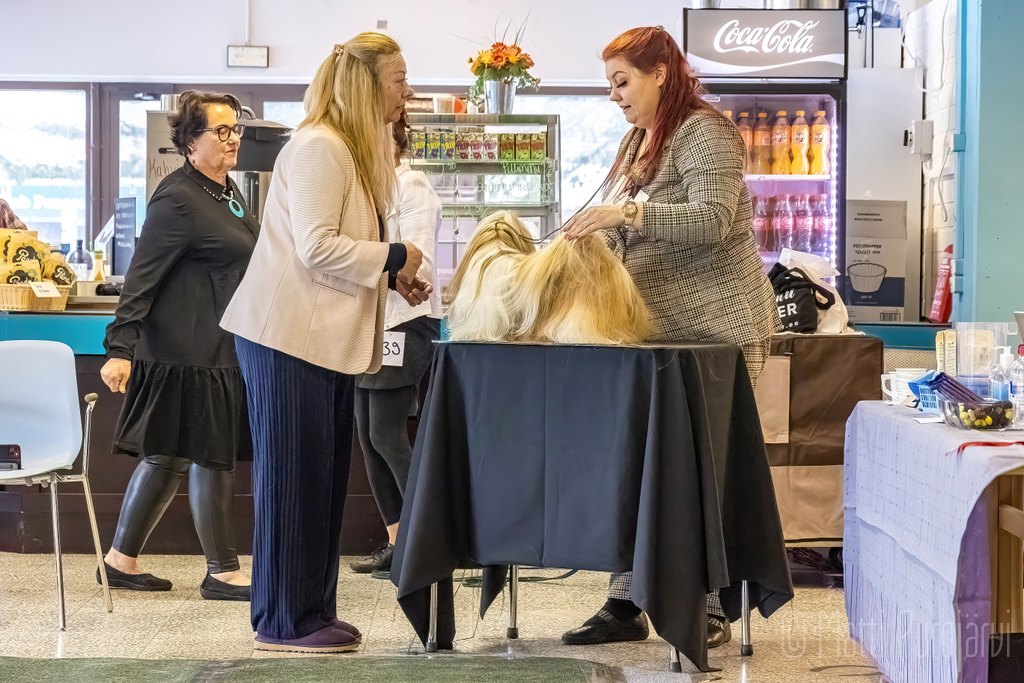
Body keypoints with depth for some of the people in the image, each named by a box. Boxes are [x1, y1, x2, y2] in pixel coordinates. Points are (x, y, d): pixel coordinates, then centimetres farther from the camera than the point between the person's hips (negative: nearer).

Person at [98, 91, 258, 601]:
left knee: (167, 456, 13)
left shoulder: (226, 192, 15)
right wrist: (120, 349, -24)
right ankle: (222, 573, 7)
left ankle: (122, 560, 22)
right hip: (190, 353, -9)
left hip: (222, 348, 9)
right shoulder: (179, 199, -15)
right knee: (213, 457, -3)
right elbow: (142, 277, -18)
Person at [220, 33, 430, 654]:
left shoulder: (363, 149, 16)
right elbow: (317, 249, -23)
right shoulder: (318, 148, -16)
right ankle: (286, 621, 5)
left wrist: (393, 276, 4)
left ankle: (314, 610, 19)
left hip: (329, 337, 10)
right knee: (293, 475, -3)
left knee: (325, 475, 11)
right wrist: (394, 256, -13)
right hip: (291, 334, -10)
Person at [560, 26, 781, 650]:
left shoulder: (704, 132, -9)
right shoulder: (638, 141, 17)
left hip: (714, 329, -8)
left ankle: (712, 612, 6)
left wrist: (628, 211, -29)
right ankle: (625, 606, 10)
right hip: (656, 331, 8)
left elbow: (713, 219, -23)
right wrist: (590, 237, 5)